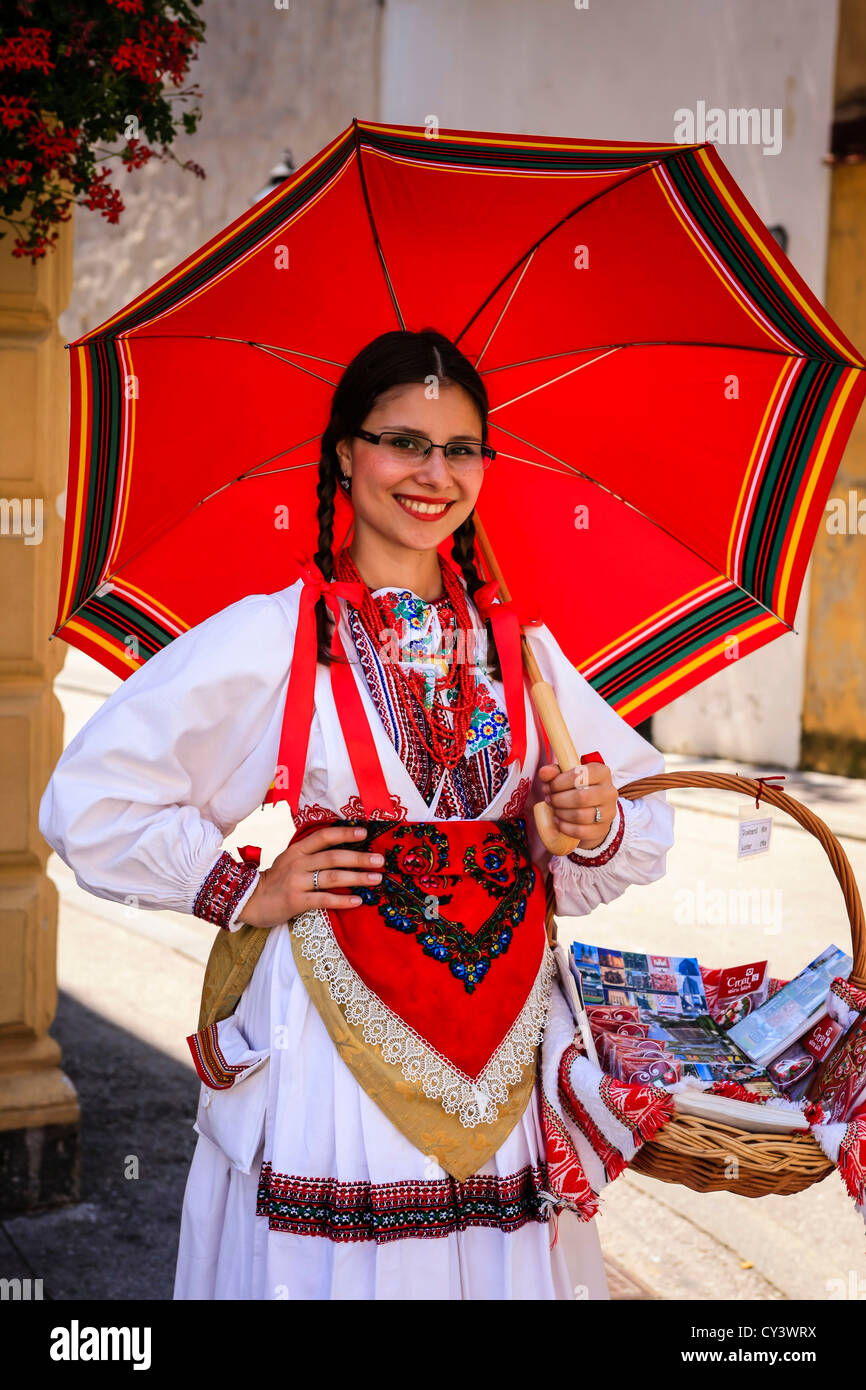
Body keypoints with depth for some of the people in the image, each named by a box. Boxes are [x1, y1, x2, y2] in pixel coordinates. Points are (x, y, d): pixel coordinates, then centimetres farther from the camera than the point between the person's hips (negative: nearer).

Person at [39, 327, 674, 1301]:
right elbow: (89, 801, -5)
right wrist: (242, 891, -8)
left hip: (502, 1060, 4)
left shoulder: (521, 646, 6)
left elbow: (646, 821, 14)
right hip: (331, 1059, -3)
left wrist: (600, 829, -7)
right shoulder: (269, 638, -7)